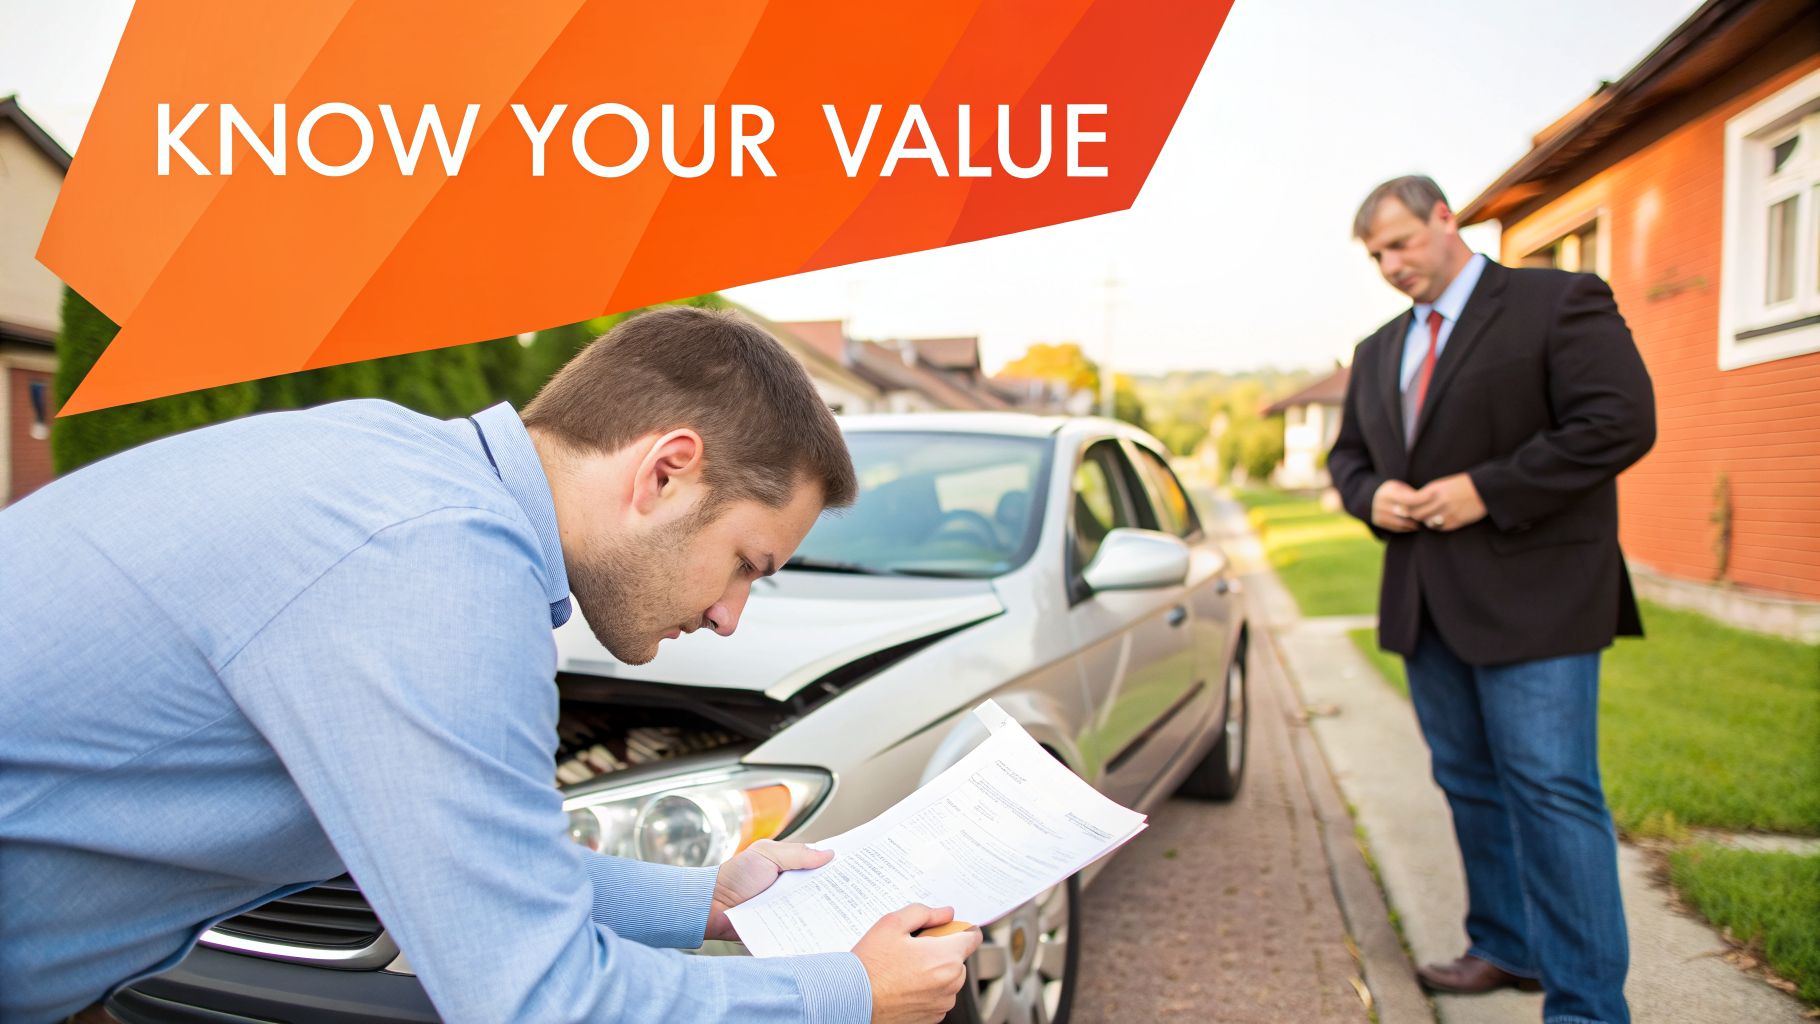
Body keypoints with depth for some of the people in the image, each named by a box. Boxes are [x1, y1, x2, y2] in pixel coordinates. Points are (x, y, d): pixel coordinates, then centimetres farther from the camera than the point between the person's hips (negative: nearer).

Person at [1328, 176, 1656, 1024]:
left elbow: (1621, 421, -15)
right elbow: (1347, 453, 23)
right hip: (1427, 602, 7)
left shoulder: (1560, 301, -5)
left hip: (1531, 597, -7)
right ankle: (1506, 948, 30)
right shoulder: (1379, 351, 16)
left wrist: (1487, 491, -18)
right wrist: (1371, 494, -1)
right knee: (1470, 785, 15)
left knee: (1553, 791, -7)